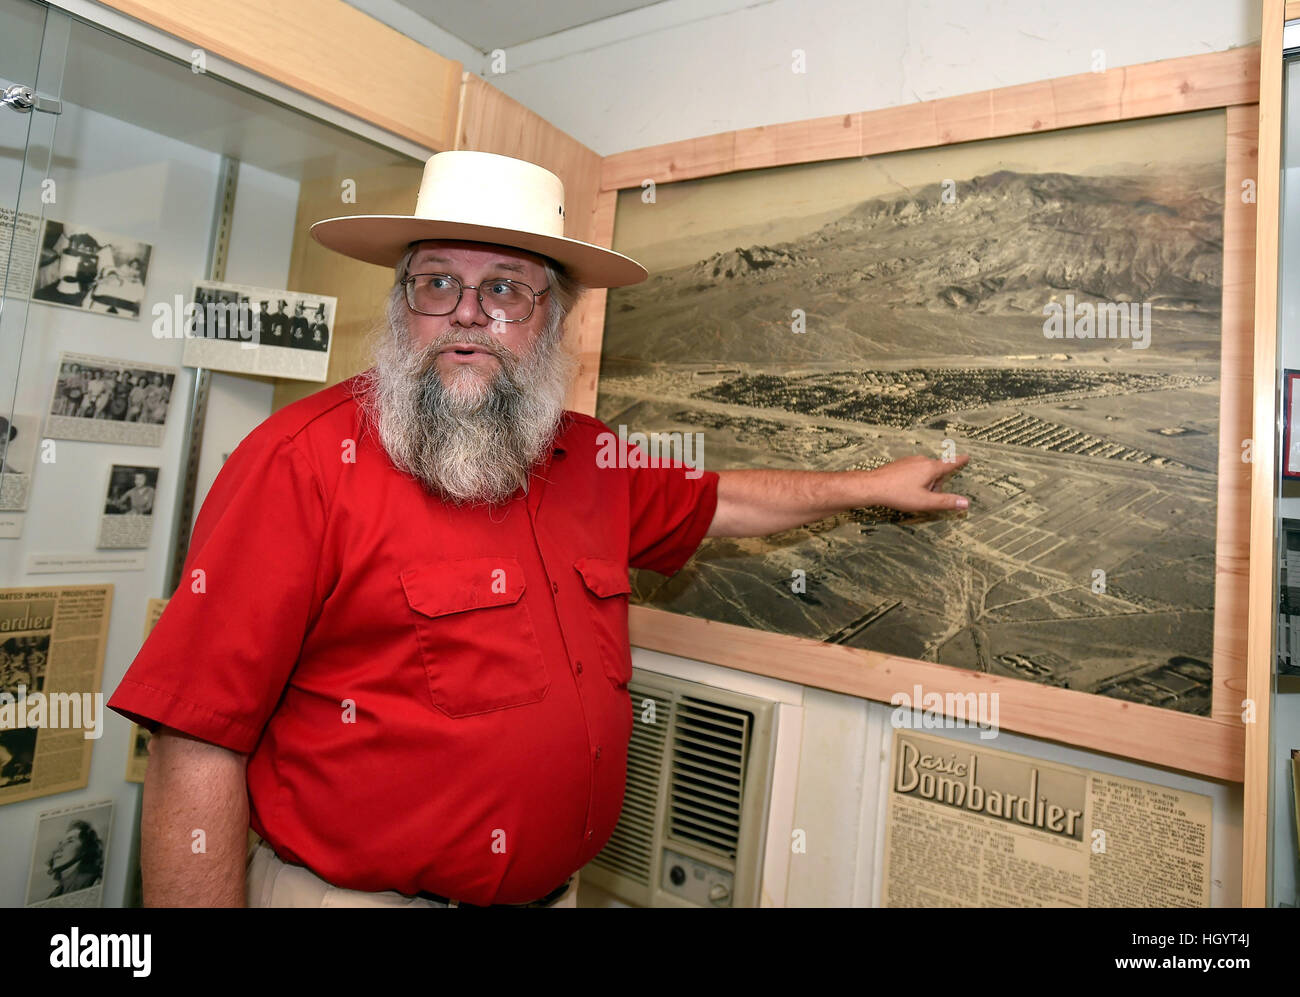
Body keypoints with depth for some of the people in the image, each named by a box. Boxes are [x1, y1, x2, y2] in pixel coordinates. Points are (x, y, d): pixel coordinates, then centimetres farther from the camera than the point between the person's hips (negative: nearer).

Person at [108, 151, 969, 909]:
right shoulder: (309, 458, -18)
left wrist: (868, 486, 22)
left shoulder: (588, 460, 2)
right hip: (355, 891, -5)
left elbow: (715, 503, 18)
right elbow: (198, 740, -19)